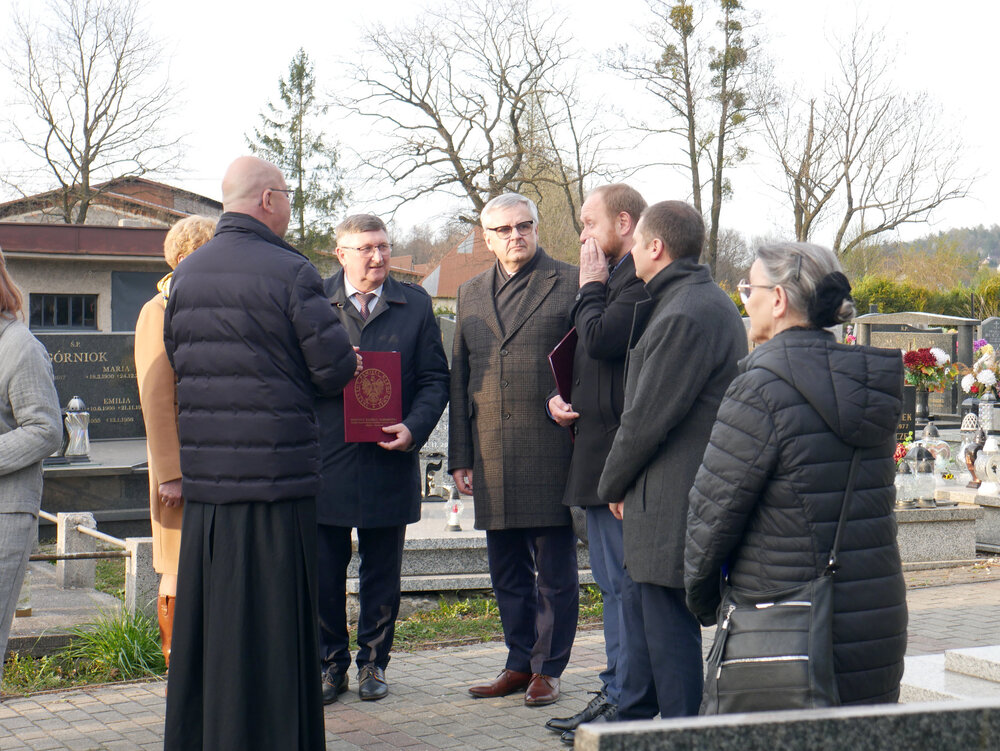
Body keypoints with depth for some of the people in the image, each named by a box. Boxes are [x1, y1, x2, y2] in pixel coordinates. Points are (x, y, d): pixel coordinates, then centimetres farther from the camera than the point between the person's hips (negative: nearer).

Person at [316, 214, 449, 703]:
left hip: (389, 461, 1)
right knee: (323, 574, 5)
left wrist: (414, 428, -11)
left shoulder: (415, 305, 7)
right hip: (326, 461, -1)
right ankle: (330, 663, 20)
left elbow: (434, 378, 4)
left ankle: (372, 663, 23)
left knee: (382, 575, 9)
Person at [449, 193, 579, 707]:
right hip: (491, 454, 5)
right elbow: (458, 380, 15)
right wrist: (459, 457, 11)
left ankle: (548, 668, 13)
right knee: (507, 570, 12)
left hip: (551, 448, -5)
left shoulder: (569, 284, 2)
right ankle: (520, 663, 23)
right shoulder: (471, 295, 16)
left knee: (555, 569, 3)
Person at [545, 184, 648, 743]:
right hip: (597, 455, 11)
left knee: (626, 581, -7)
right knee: (613, 583, 15)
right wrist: (561, 398, 10)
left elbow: (601, 340, -23)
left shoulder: (639, 278, -13)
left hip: (619, 454, -11)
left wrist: (590, 287, -7)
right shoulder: (617, 277, 21)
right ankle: (615, 693, 22)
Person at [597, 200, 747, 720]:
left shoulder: (686, 316, -21)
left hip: (673, 503, -11)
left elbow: (646, 418, -18)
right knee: (639, 605, 22)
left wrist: (612, 484, -7)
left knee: (670, 628, -2)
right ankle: (633, 721, 36)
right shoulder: (704, 301, 15)